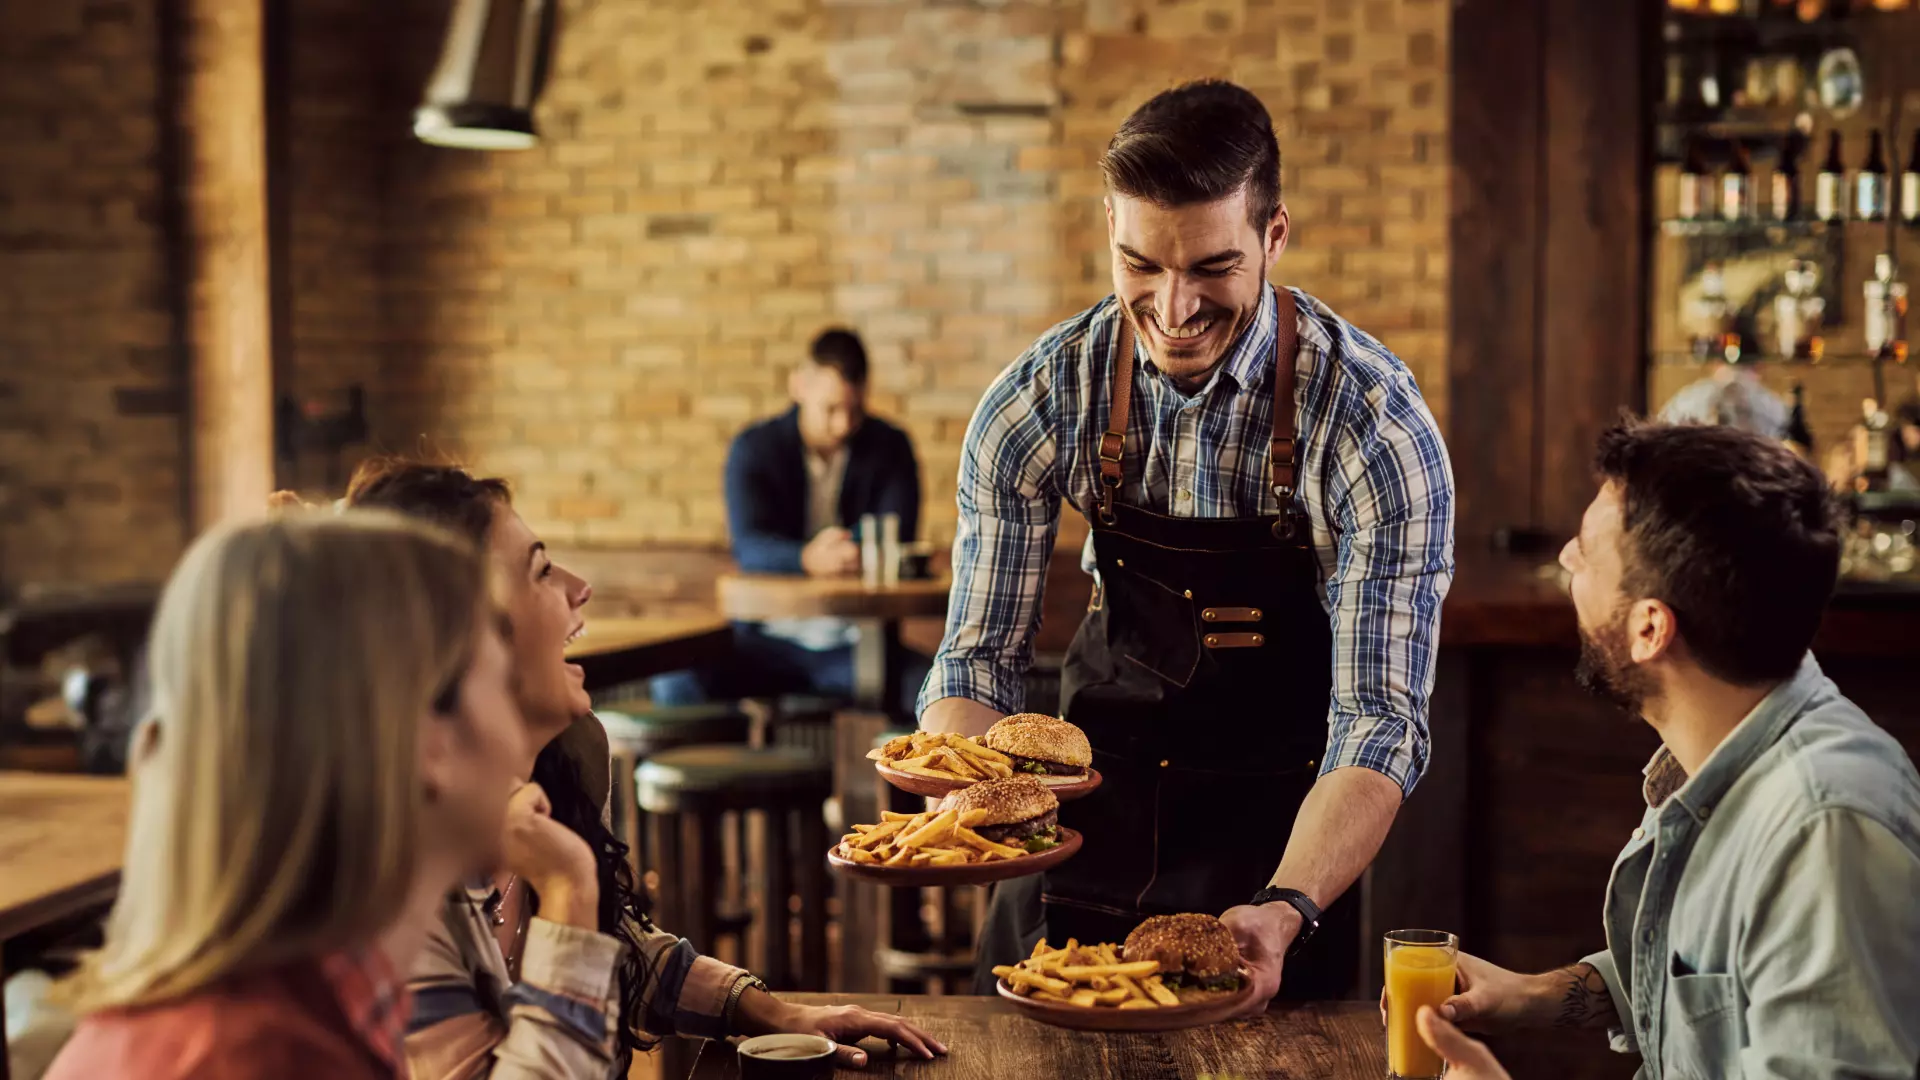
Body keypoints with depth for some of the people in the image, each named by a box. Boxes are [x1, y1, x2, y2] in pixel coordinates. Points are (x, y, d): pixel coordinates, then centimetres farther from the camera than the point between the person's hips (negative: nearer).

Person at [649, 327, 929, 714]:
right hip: (769, 638, 0)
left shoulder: (890, 447, 5)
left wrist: (863, 556, -33)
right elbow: (748, 544, -17)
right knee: (673, 685, -28)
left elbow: (898, 541, -8)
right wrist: (808, 559, -39)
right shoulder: (754, 448, 1)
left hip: (857, 641, 0)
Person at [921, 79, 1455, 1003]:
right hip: (1098, 794, 3)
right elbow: (980, 656, -9)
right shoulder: (1041, 400, -15)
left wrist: (1286, 912, -42)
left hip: (1277, 832, -2)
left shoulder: (1376, 425, -24)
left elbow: (1379, 718, -25)